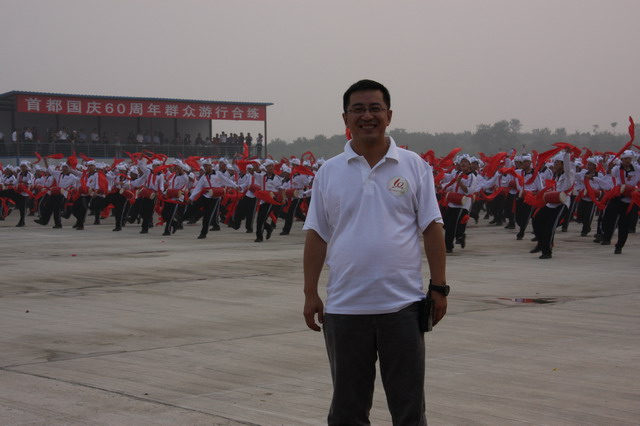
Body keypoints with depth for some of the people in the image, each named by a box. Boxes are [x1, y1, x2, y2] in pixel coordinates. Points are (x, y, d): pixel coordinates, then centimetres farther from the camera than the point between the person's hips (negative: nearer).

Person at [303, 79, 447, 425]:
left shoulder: (413, 167, 2)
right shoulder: (329, 172, 4)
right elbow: (317, 236, 5)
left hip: (402, 305, -1)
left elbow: (431, 229, 1)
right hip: (345, 307, 1)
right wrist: (310, 293, 0)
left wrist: (439, 288, -3)